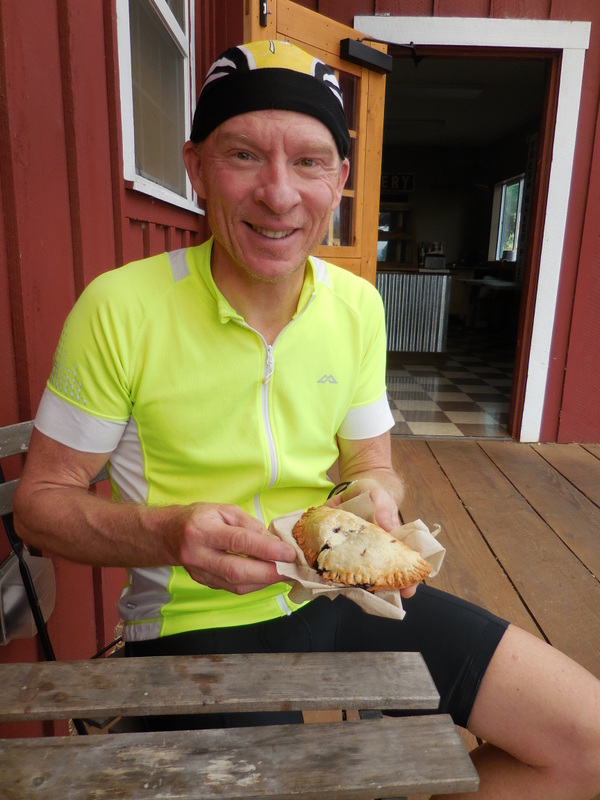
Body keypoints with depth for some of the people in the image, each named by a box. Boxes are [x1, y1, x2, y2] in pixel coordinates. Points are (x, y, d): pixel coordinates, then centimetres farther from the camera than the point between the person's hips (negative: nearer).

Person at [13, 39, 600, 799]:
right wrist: (167, 534, -27)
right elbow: (40, 499, -7)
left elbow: (370, 464, 8)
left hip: (341, 592, 4)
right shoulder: (119, 308, -16)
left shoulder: (358, 305, -2)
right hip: (196, 618, -3)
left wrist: (376, 497, -16)